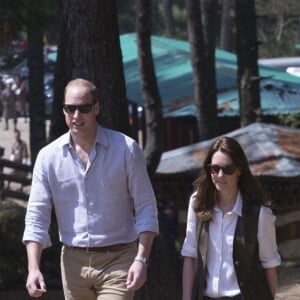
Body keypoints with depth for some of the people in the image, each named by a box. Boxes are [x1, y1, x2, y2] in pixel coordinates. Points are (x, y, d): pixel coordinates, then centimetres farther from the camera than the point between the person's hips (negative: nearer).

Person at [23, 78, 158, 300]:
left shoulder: (126, 149, -3)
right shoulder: (48, 156, 3)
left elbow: (145, 207, -2)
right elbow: (37, 215, 1)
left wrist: (141, 259, -12)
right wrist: (33, 268, -10)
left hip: (118, 261, -3)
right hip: (73, 262, 3)